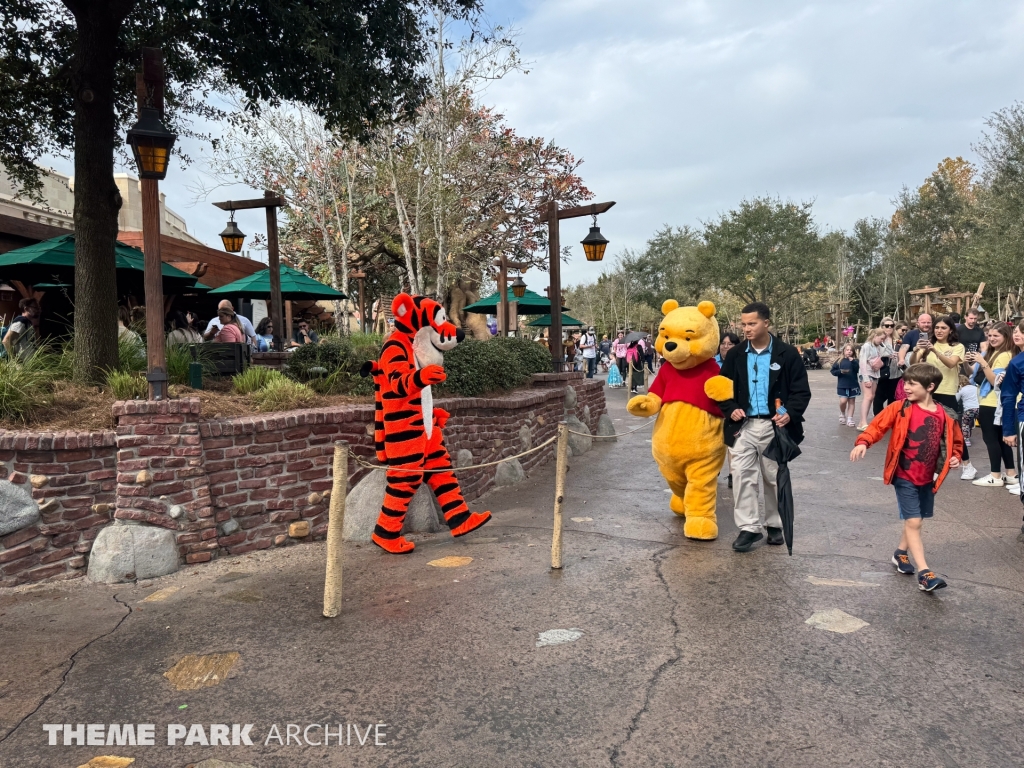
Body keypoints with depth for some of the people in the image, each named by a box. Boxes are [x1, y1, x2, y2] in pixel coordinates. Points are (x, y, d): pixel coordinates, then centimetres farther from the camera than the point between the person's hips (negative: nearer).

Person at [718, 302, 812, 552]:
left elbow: (801, 391, -4)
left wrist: (791, 414, -21)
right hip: (744, 425, 2)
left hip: (774, 426, -1)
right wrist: (731, 409, -10)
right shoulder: (735, 355, 3)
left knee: (775, 478, 12)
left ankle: (775, 524, 29)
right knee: (742, 477, -3)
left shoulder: (787, 354, -4)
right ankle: (749, 527, 6)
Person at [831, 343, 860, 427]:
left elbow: (858, 370, -13)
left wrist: (852, 362, -23)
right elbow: (833, 371, 2)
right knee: (843, 401, -9)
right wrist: (840, 371, -15)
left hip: (853, 385, 1)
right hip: (842, 385, -1)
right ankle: (842, 414, 19)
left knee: (852, 401, 6)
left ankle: (849, 419, 12)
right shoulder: (839, 361, 0)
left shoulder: (855, 361, 1)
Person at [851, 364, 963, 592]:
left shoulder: (943, 415, -1)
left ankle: (901, 553, 40)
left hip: (927, 479, 4)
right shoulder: (900, 409, -10)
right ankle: (924, 572, -4)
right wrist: (863, 442, -30)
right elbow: (878, 425, -14)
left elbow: (953, 441, 13)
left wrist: (954, 456, -5)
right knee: (913, 522, -8)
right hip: (905, 477, -4)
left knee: (915, 521, 17)